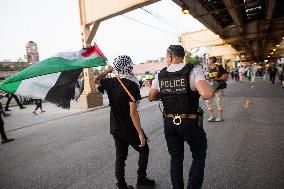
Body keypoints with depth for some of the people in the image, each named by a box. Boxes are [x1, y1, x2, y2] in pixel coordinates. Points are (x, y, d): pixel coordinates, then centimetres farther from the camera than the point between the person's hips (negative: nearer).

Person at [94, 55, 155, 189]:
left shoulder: (110, 82, -3)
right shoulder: (131, 85, -21)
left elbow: (96, 80, 20)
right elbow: (133, 113, -25)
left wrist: (108, 70, 22)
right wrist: (140, 133, -19)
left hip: (115, 129, 6)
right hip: (130, 129, -5)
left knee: (120, 157, 18)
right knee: (144, 151, 18)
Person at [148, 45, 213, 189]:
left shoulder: (160, 75, -2)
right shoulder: (193, 71, -14)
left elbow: (151, 97, 8)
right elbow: (207, 94, -28)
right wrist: (209, 88, -6)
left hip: (169, 123, 4)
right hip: (190, 123, -3)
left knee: (176, 158, 22)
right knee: (199, 156, 22)